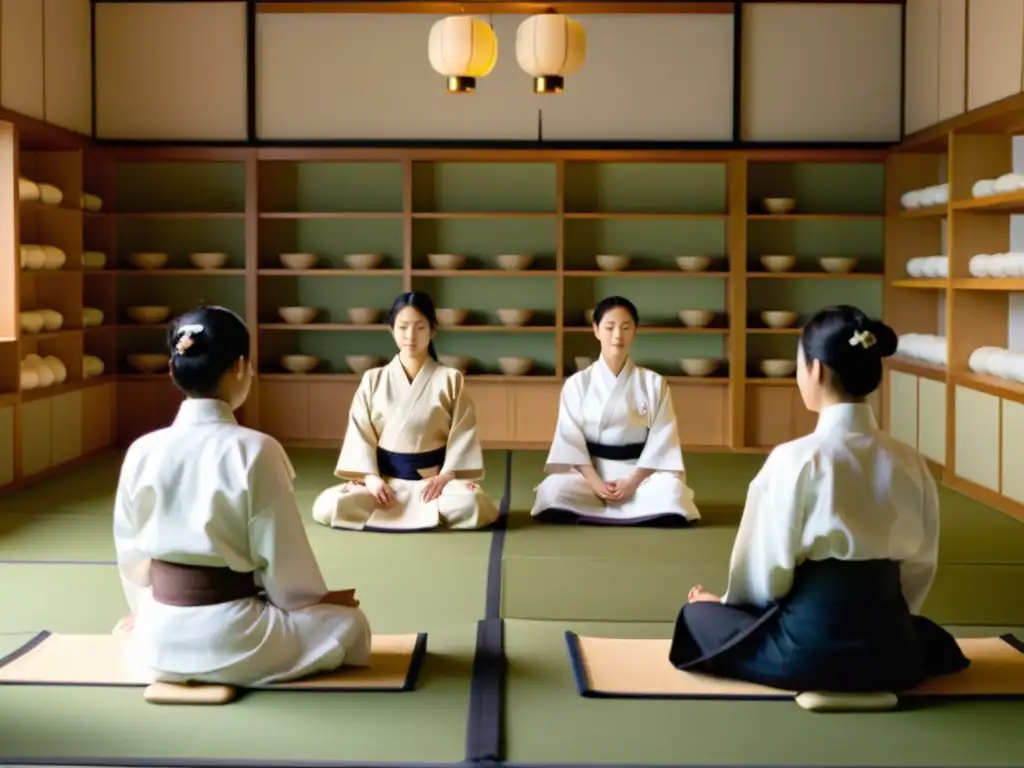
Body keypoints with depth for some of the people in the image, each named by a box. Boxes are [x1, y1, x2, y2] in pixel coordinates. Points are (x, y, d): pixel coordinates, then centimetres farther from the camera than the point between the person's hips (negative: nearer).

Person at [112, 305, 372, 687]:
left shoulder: (141, 452, -4)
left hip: (160, 640, 7)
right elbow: (282, 555, -12)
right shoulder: (256, 451, -18)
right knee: (350, 624, 14)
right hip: (231, 640, -7)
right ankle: (234, 666, 11)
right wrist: (317, 599, 8)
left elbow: (131, 552, 6)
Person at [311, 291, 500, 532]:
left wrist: (446, 476, -17)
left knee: (471, 507, -35)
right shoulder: (373, 379, 5)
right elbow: (359, 431, 1)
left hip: (433, 476, -1)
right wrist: (370, 477, -14)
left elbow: (463, 432, -3)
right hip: (384, 477, 1)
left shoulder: (450, 379, 1)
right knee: (326, 507, -26)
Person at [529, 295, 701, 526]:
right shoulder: (577, 383, 2)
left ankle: (593, 511, -14)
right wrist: (595, 483, -18)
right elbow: (570, 438, -4)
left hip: (640, 473, 0)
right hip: (591, 473, 0)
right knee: (555, 491, -32)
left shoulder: (654, 383, 2)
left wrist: (633, 481, -17)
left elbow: (662, 438, -3)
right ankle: (630, 511, -11)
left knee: (671, 494, -34)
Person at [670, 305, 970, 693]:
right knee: (927, 636, 41)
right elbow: (920, 567, 7)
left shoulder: (795, 460, -16)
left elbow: (766, 568, -9)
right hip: (890, 649, 4)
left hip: (807, 649, -4)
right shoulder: (910, 462, -2)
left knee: (697, 615, 22)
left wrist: (726, 601, 13)